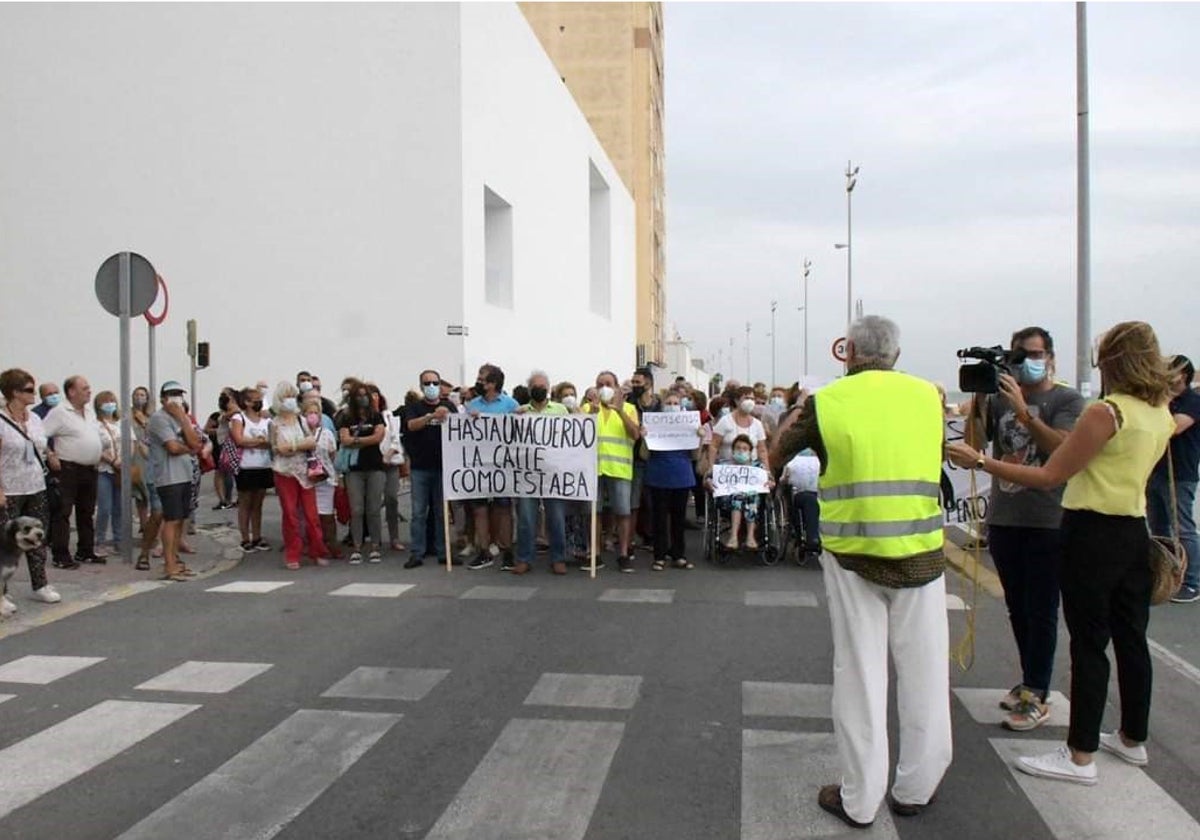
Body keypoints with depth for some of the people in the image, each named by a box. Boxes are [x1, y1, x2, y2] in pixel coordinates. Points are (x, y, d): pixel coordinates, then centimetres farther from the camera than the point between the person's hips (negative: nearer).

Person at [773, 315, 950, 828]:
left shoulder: (826, 401, -3)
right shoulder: (928, 395, 5)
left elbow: (776, 459, 10)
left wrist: (794, 417, 28)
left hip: (853, 553, -2)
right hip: (921, 551, 2)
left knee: (859, 673, 6)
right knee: (923, 670, 13)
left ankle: (859, 799, 15)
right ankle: (914, 789, 26)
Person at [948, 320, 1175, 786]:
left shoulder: (1106, 412, -18)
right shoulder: (1162, 416, 7)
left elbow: (1049, 476, -19)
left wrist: (979, 461, -16)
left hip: (1093, 534, -8)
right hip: (1134, 532, 8)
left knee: (1089, 643, -3)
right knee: (1130, 637, 18)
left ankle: (1080, 755, 6)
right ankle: (1133, 738, 33)